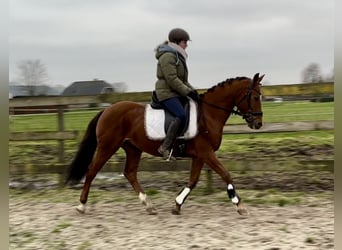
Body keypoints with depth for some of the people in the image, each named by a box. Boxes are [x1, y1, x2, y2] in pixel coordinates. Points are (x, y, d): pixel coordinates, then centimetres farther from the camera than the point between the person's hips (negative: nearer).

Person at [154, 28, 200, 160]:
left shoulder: (177, 56, 19)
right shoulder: (167, 56, -13)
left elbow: (182, 79, 24)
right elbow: (172, 80, -21)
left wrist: (192, 90, 10)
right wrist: (188, 92, -20)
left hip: (177, 94, 11)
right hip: (167, 93, -11)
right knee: (181, 115, -28)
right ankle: (165, 147, -26)